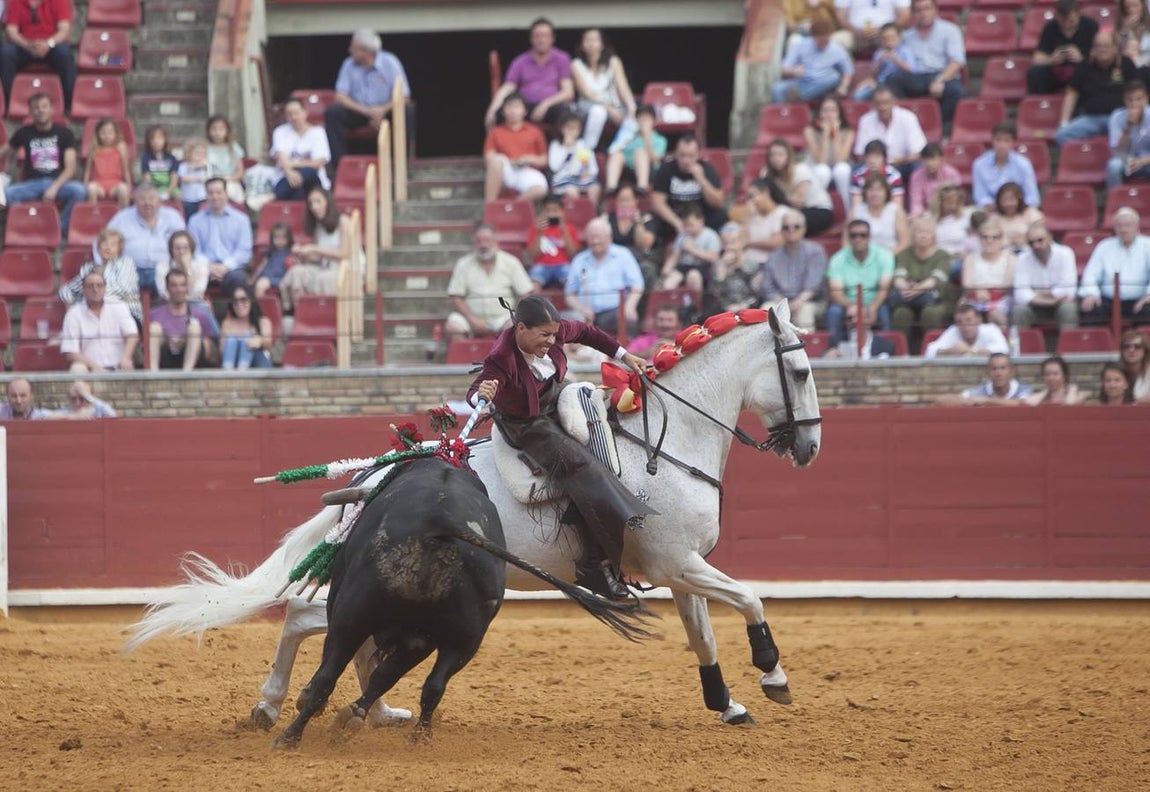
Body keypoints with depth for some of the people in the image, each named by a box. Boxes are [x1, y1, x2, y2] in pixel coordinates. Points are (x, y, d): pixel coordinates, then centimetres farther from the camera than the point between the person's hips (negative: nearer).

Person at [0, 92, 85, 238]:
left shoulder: (64, 133, 2)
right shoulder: (24, 133, 8)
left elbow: (70, 168, -4)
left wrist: (54, 187, -20)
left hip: (59, 182, -1)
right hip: (32, 183, 1)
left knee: (79, 191, -34)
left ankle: (61, 230, -18)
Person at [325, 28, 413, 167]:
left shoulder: (390, 63, -11)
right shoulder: (349, 64, -5)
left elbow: (404, 97, -13)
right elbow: (340, 97, -9)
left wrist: (383, 110, -31)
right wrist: (366, 111, -25)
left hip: (385, 111, -2)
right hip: (359, 112, 2)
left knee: (408, 111, -31)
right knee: (332, 112, -25)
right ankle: (338, 165, -22)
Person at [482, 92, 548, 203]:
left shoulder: (534, 132, 14)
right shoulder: (496, 132, 13)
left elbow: (543, 160, 15)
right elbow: (488, 159, 7)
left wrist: (529, 159, -6)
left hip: (527, 172, 0)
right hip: (505, 172, 0)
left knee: (540, 189, -36)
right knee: (497, 160, -37)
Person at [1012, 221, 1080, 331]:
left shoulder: (1064, 254, -12)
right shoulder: (1023, 259, -9)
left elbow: (1068, 291, -18)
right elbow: (1021, 293, -19)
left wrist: (1039, 293, -12)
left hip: (1059, 305, -1)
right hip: (1034, 306, 1)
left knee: (1068, 308, -33)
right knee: (1019, 309, -30)